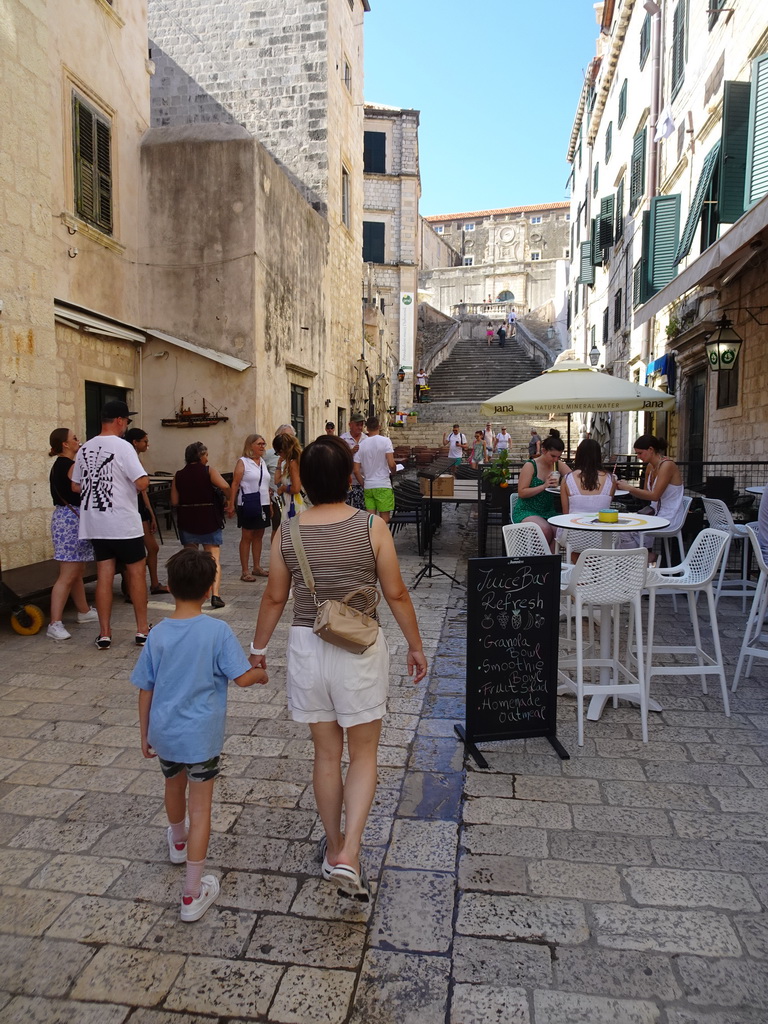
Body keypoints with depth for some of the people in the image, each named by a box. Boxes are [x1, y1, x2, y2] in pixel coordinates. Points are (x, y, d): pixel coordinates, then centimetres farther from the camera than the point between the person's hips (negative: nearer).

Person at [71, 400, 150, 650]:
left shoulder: (85, 449, 9)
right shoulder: (123, 447, -13)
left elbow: (76, 486, 15)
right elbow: (142, 483, -19)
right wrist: (142, 478, 3)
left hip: (95, 524, 6)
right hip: (123, 522, -6)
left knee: (104, 575, 9)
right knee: (136, 572, 6)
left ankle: (104, 634, 12)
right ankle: (142, 630, 12)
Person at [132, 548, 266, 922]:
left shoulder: (158, 634, -6)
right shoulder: (217, 631, -17)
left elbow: (145, 690, 1)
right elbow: (242, 677, -17)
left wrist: (145, 734, 14)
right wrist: (262, 674, 6)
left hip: (164, 733, 5)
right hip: (201, 736, -4)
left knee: (174, 786, 29)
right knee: (200, 807, 6)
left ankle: (178, 842, 56)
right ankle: (193, 894, 12)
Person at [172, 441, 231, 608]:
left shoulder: (179, 475, 3)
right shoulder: (208, 471, -6)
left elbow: (174, 501, 0)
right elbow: (225, 486, -19)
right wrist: (226, 498, 0)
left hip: (186, 522, 3)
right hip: (209, 521, -3)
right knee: (214, 558, 1)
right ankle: (215, 595, -12)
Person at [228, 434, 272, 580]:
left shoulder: (263, 462, 14)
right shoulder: (243, 462, -6)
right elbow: (235, 484, -11)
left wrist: (270, 505, 16)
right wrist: (231, 504, -17)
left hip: (263, 503, 7)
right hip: (248, 503, -6)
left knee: (259, 535, 11)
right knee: (247, 537, -1)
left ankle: (257, 567, 21)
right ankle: (245, 571, 4)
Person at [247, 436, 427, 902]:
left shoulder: (288, 533, -5)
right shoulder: (372, 527, -12)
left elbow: (275, 598, 3)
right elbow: (397, 594, -7)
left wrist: (259, 647, 17)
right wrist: (416, 646, 6)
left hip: (308, 648, 3)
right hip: (360, 651, -2)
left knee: (327, 753, 18)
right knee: (363, 753, 13)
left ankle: (334, 846, 34)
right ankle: (349, 854, 3)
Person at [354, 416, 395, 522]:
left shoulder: (361, 445, 4)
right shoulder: (385, 441, -7)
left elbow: (356, 471, 2)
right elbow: (391, 464, -14)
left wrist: (364, 486, 14)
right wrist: (393, 471, 8)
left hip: (368, 486, 4)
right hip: (383, 486, -4)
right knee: (384, 517, 4)